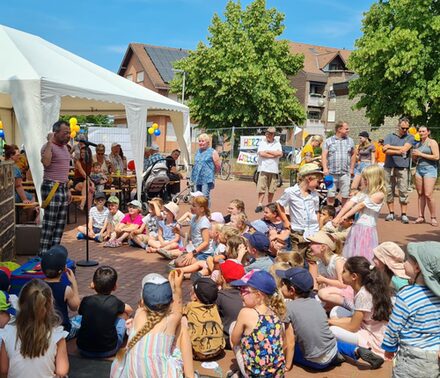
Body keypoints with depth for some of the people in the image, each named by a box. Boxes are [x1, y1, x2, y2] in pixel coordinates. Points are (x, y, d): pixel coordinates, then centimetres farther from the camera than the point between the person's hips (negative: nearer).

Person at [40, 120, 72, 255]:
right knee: (49, 222, -8)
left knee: (61, 222, 9)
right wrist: (49, 142, -25)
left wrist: (68, 189, 21)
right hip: (51, 188, -8)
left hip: (63, 188, 9)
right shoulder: (49, 146, -9)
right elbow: (46, 162, -30)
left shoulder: (65, 147, 17)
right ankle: (44, 253, -3)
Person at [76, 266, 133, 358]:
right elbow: (129, 310, 12)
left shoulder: (86, 301, -6)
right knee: (123, 314, 17)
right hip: (108, 351, -2)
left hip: (83, 350, 2)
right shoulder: (114, 302, -9)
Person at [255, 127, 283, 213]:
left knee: (272, 189, 6)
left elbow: (280, 153, -7)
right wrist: (274, 155, -5)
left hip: (274, 169, 2)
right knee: (261, 188, -8)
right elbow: (261, 154, -10)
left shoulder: (277, 143, 10)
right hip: (263, 168, -2)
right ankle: (260, 205, -7)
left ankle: (269, 204, 18)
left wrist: (268, 151, -6)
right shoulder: (262, 142, 6)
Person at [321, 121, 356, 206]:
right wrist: (325, 168, -14)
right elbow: (324, 155, -2)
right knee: (330, 195, 2)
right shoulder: (328, 141, 4)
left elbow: (353, 154, 18)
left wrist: (352, 168, 12)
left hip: (345, 173, 2)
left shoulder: (350, 141, 12)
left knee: (345, 195, 3)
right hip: (331, 173, -2)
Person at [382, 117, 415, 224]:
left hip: (402, 167, -1)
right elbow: (386, 151, -5)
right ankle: (391, 213, 12)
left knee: (403, 191, -4)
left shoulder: (410, 138, 8)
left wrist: (390, 147, -5)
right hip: (389, 167, 1)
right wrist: (399, 152, -11)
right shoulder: (390, 136, 9)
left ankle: (404, 214, 1)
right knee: (389, 190, 3)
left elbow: (404, 148, -10)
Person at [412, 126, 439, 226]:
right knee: (420, 194, 4)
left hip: (429, 169, -6)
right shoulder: (418, 144, 17)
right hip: (419, 169, 6)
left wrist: (421, 154, -11)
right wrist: (414, 156, 3)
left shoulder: (432, 142, -2)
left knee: (428, 195, -12)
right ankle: (421, 217, 9)